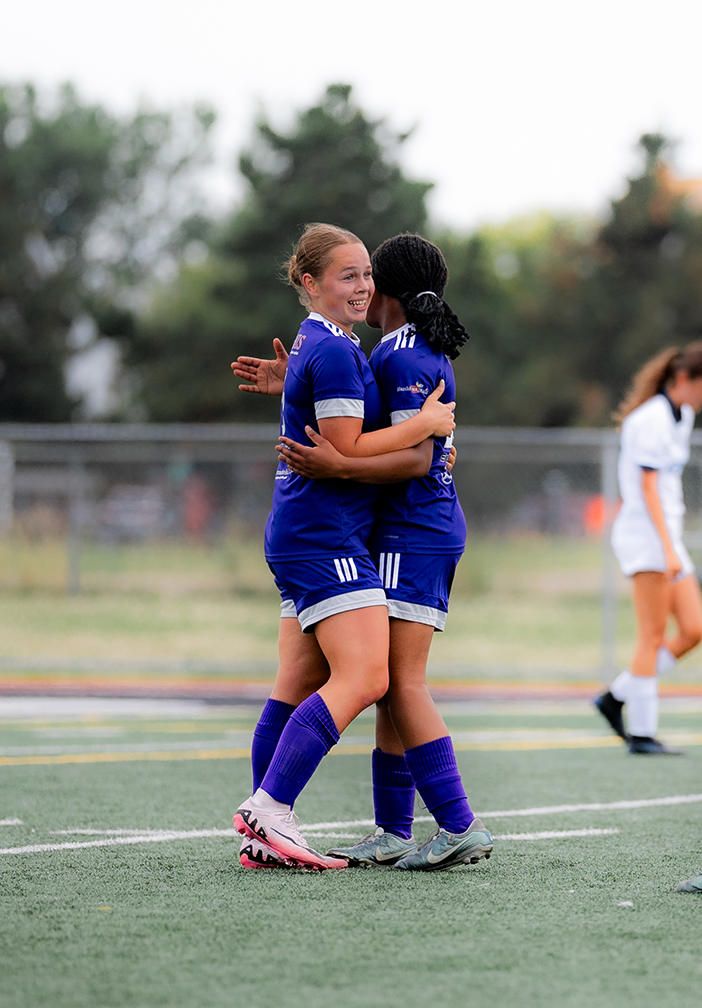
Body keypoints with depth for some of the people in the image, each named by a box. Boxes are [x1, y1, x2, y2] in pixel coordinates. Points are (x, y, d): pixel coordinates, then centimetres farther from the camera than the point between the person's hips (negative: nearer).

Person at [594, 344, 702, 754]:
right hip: (646, 535, -9)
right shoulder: (650, 420, -14)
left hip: (668, 537, 9)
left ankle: (617, 697, 11)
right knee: (653, 637, -8)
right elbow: (648, 489, -18)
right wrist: (668, 549, -23)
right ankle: (642, 732, -4)